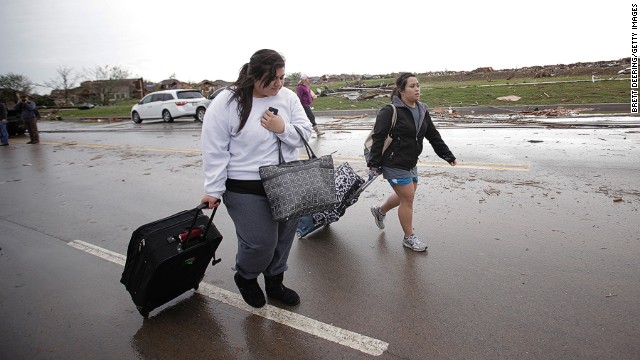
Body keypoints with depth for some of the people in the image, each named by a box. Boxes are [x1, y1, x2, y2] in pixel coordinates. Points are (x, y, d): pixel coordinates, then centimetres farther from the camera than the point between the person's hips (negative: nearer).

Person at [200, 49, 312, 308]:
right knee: (260, 243, -5)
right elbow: (215, 151, -9)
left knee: (283, 239, 15)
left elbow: (304, 135, 3)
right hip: (246, 190, -5)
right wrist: (213, 190, -10)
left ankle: (274, 282, 40)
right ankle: (245, 277, 29)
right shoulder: (226, 102, -11)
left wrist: (282, 128, -17)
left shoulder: (288, 97, 2)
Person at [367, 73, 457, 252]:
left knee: (405, 196, 20)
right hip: (394, 165, -8)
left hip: (411, 163, 8)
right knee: (408, 200, -1)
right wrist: (374, 164, -17)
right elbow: (378, 138, -16)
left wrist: (448, 155, 12)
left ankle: (380, 211, 47)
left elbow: (433, 136, 13)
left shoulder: (422, 110, 7)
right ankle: (409, 238, 19)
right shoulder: (390, 111, -17)